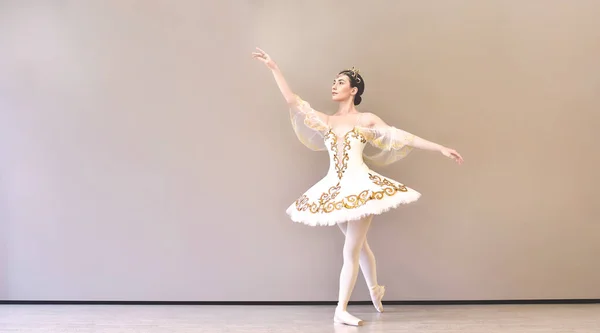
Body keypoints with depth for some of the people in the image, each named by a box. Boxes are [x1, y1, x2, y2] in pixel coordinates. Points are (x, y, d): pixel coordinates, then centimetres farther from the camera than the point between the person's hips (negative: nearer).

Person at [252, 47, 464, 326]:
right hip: (335, 188, 4)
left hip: (360, 186, -4)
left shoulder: (366, 120, 0)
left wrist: (441, 149, -6)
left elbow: (404, 137, -2)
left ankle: (341, 310, 1)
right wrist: (273, 68, 1)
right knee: (359, 244, 19)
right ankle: (375, 289, 41)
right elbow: (293, 101, 3)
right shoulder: (325, 121, 9)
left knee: (351, 251, -5)